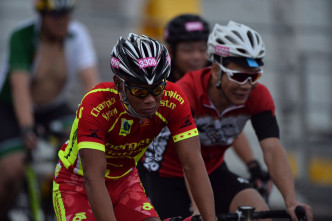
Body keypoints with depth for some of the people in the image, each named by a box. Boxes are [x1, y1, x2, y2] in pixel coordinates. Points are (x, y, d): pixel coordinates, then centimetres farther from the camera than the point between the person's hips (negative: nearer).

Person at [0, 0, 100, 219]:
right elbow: (20, 87, -34)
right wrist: (27, 130, -47)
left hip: (54, 108, 3)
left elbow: (91, 81, -26)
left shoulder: (77, 35, -17)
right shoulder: (22, 37, -26)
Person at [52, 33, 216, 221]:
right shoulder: (96, 106, -35)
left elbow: (193, 163, -27)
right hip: (78, 185, -4)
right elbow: (94, 178, -41)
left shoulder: (174, 101, -23)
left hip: (124, 180, 4)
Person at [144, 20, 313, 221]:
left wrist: (292, 202, -43)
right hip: (168, 174, -3)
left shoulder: (258, 96, -18)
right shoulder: (186, 92, -31)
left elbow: (273, 149, -28)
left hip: (213, 172, 4)